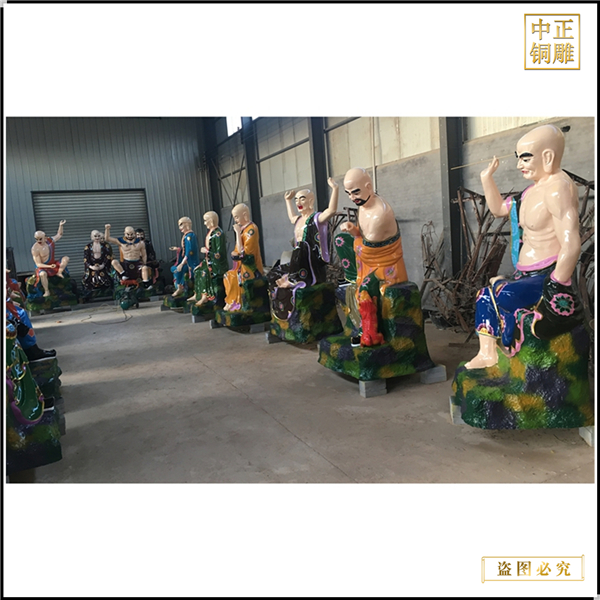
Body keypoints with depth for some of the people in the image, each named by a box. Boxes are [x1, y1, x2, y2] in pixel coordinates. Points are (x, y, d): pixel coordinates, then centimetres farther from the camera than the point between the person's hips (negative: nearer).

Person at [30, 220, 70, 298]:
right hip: (43, 267, -6)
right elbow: (38, 264, -21)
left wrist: (61, 226, 0)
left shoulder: (50, 241, -5)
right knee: (42, 274, -40)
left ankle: (59, 272, -22)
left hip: (53, 264, 6)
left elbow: (59, 235, 16)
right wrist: (49, 266, -36)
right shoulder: (35, 249, -22)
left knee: (66, 258, -10)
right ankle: (47, 291, -25)